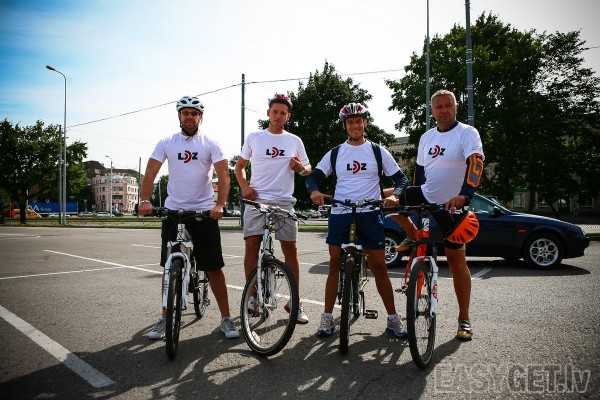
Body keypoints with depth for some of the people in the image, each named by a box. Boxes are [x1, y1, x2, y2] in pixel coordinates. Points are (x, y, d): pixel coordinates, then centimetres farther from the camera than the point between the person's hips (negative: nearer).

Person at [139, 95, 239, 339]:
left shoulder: (210, 144, 1)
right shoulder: (167, 143, 6)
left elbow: (223, 175, -9)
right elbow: (150, 172, -1)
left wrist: (220, 204, -25)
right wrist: (145, 200, -18)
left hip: (205, 212, -2)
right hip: (173, 211, 2)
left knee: (214, 267, 0)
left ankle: (226, 318, 11)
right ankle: (165, 318, 22)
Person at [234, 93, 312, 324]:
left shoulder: (294, 141, 10)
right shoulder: (254, 138, 8)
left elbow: (307, 169, 17)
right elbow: (239, 166, 14)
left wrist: (301, 168, -7)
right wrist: (244, 186, -5)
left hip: (284, 201, 1)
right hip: (256, 199, 0)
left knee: (290, 248, 0)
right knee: (252, 245, -4)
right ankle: (252, 295, 9)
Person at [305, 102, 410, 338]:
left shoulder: (377, 151, 7)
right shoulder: (335, 153, 9)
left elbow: (401, 178, 6)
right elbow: (313, 176, 5)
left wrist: (395, 195, -15)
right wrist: (314, 191, -19)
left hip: (370, 215, -1)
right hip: (340, 214, 1)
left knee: (379, 267, 2)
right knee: (335, 266, 3)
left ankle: (393, 318, 14)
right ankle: (327, 317, 12)